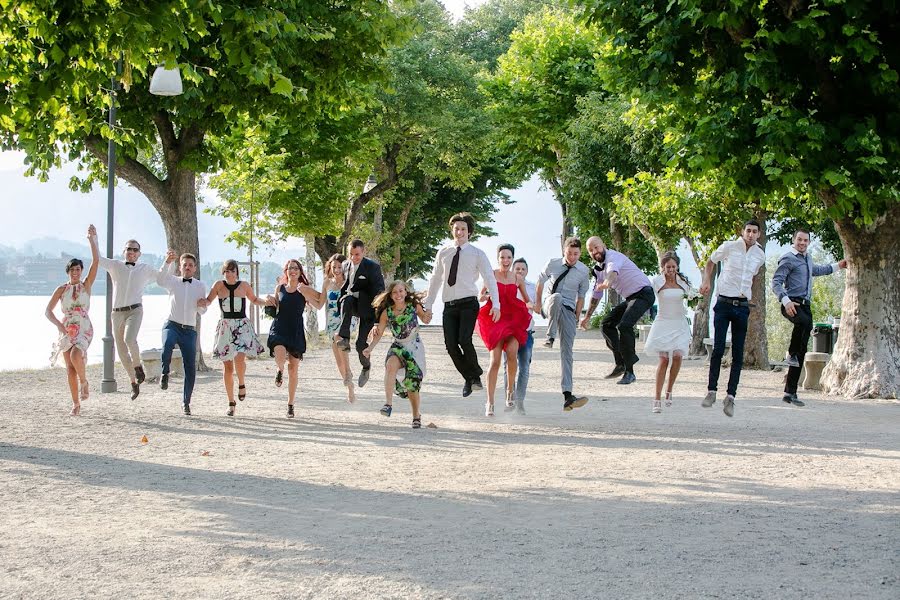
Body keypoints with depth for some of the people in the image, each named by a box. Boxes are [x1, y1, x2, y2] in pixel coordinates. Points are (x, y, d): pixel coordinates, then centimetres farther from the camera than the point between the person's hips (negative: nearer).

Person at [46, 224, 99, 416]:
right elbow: (48, 311, 4)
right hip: (66, 330, 2)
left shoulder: (86, 286, 1)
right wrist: (59, 325, -13)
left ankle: (84, 381, -2)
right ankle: (76, 404, 12)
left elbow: (96, 260, -9)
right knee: (70, 368, 1)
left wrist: (93, 239, -16)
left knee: (76, 356, -30)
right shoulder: (62, 290, 4)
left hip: (84, 329, -2)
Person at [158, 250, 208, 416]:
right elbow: (161, 280, -19)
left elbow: (202, 312, 13)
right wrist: (168, 263, -34)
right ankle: (165, 374, -13)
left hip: (189, 330, 2)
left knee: (190, 368, -2)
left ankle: (186, 402, 13)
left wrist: (202, 305, -11)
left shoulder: (200, 286, 11)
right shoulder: (173, 282, 5)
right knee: (167, 344, -37)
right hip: (172, 325, -2)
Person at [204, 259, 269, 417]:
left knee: (239, 359, -24)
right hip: (225, 326, 1)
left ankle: (241, 384, 8)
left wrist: (266, 302, 2)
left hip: (242, 326, -1)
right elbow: (208, 300, 11)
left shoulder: (244, 286, 3)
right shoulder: (219, 285, 2)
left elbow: (254, 300, 20)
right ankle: (231, 402, 14)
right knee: (227, 367, 3)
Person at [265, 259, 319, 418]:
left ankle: (290, 405, 16)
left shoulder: (304, 289, 2)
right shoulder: (279, 288, 10)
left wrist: (303, 291, -23)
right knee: (280, 355, -32)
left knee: (293, 369, 3)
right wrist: (271, 303, 0)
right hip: (278, 329, 1)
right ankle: (280, 371, 3)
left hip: (296, 332, -1)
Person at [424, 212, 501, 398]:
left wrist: (496, 305, -15)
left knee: (464, 340, -20)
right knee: (451, 345, -6)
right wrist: (428, 305, 15)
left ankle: (475, 376, 2)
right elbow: (435, 280, 19)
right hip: (449, 305, 3)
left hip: (468, 304, -3)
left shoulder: (477, 254, 4)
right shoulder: (443, 253, 13)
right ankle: (469, 378, 12)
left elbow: (490, 279, -2)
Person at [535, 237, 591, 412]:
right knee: (557, 297, -39)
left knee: (567, 351, -9)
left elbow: (581, 297, 10)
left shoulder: (583, 271, 1)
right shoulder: (552, 264, -1)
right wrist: (538, 303, 18)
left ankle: (567, 397, -14)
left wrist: (576, 318, 7)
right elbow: (540, 282, 16)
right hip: (551, 306, -1)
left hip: (568, 312, 1)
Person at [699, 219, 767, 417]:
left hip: (742, 306, 3)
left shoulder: (760, 255, 7)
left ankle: (731, 396, 0)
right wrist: (707, 281, 0)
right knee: (718, 349, -9)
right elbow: (711, 262, 13)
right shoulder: (728, 247, -3)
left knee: (738, 355, -1)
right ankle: (711, 391, 2)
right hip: (724, 303, -3)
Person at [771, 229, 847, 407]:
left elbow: (816, 270, 45)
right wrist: (786, 301, -27)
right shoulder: (788, 259, -4)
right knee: (805, 322, -42)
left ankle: (790, 392, 4)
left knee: (801, 351, 2)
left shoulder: (807, 258, 22)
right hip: (792, 304, -8)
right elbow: (776, 282, -13)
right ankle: (791, 354, -20)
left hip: (805, 305, 8)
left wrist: (837, 266, 50)